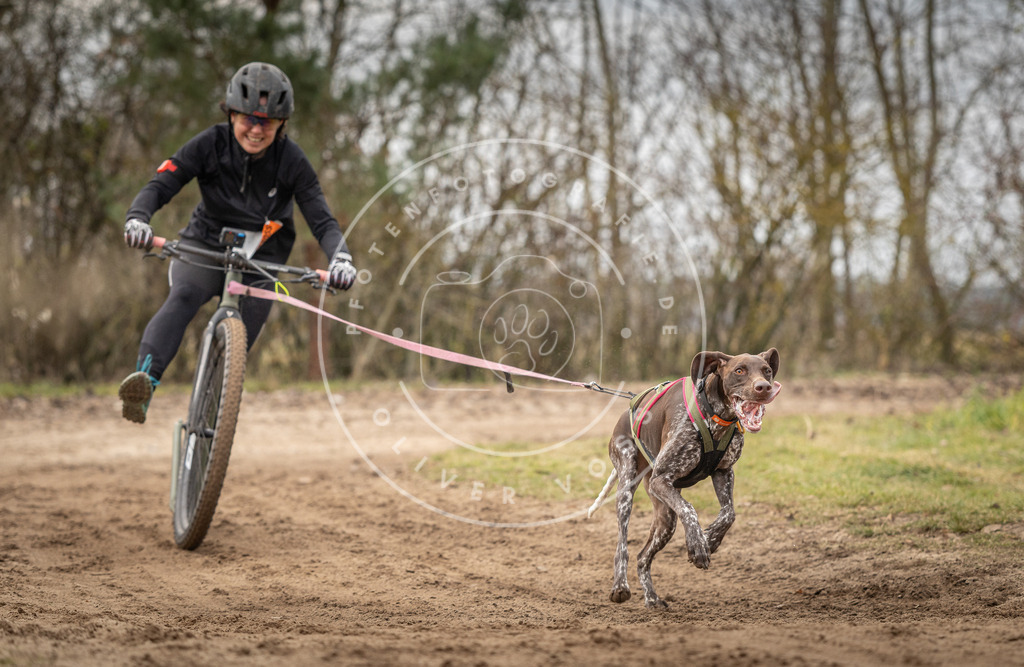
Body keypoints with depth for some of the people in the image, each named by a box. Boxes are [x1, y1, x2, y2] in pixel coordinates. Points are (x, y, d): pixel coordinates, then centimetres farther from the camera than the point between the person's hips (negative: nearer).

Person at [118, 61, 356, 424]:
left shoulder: (291, 161, -13)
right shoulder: (211, 144, -14)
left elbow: (322, 221, -16)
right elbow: (160, 186, -21)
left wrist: (341, 258, -38)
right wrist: (137, 218, -44)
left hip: (260, 260, 2)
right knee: (184, 296, -34)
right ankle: (144, 382, -52)